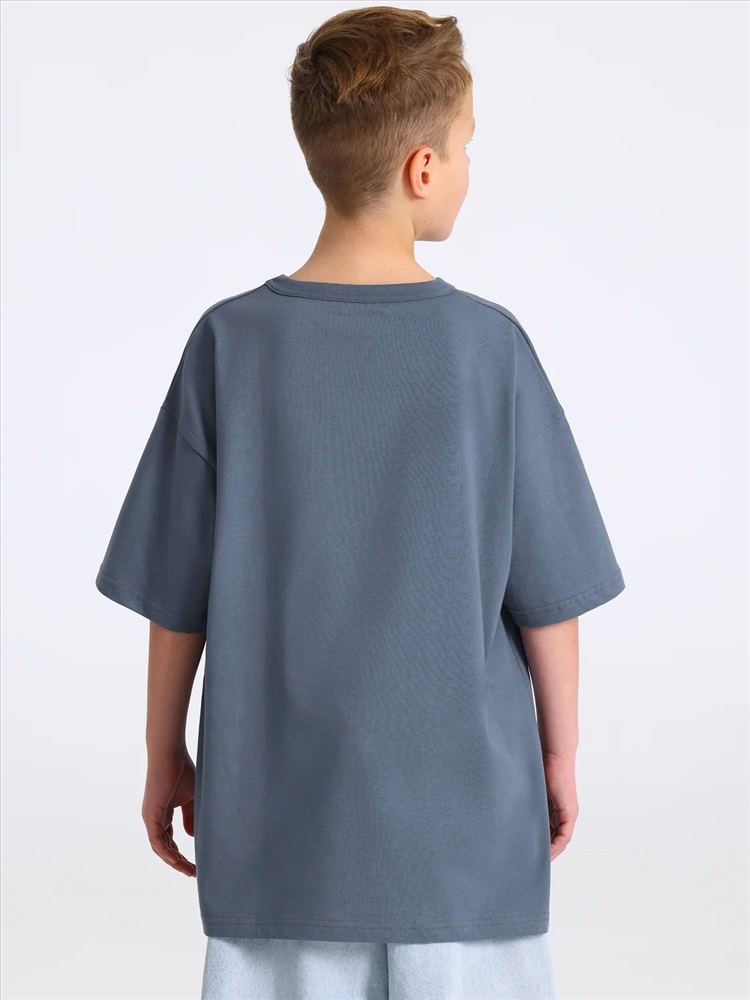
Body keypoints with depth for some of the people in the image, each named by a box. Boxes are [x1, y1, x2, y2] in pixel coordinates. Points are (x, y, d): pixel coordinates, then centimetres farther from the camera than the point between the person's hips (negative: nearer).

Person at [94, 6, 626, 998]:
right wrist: (560, 753, 8)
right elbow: (548, 592, -6)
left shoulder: (232, 344, -8)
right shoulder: (488, 347, -11)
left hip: (280, 824, 1)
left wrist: (166, 753, 10)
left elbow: (175, 594, -3)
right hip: (465, 819, -1)